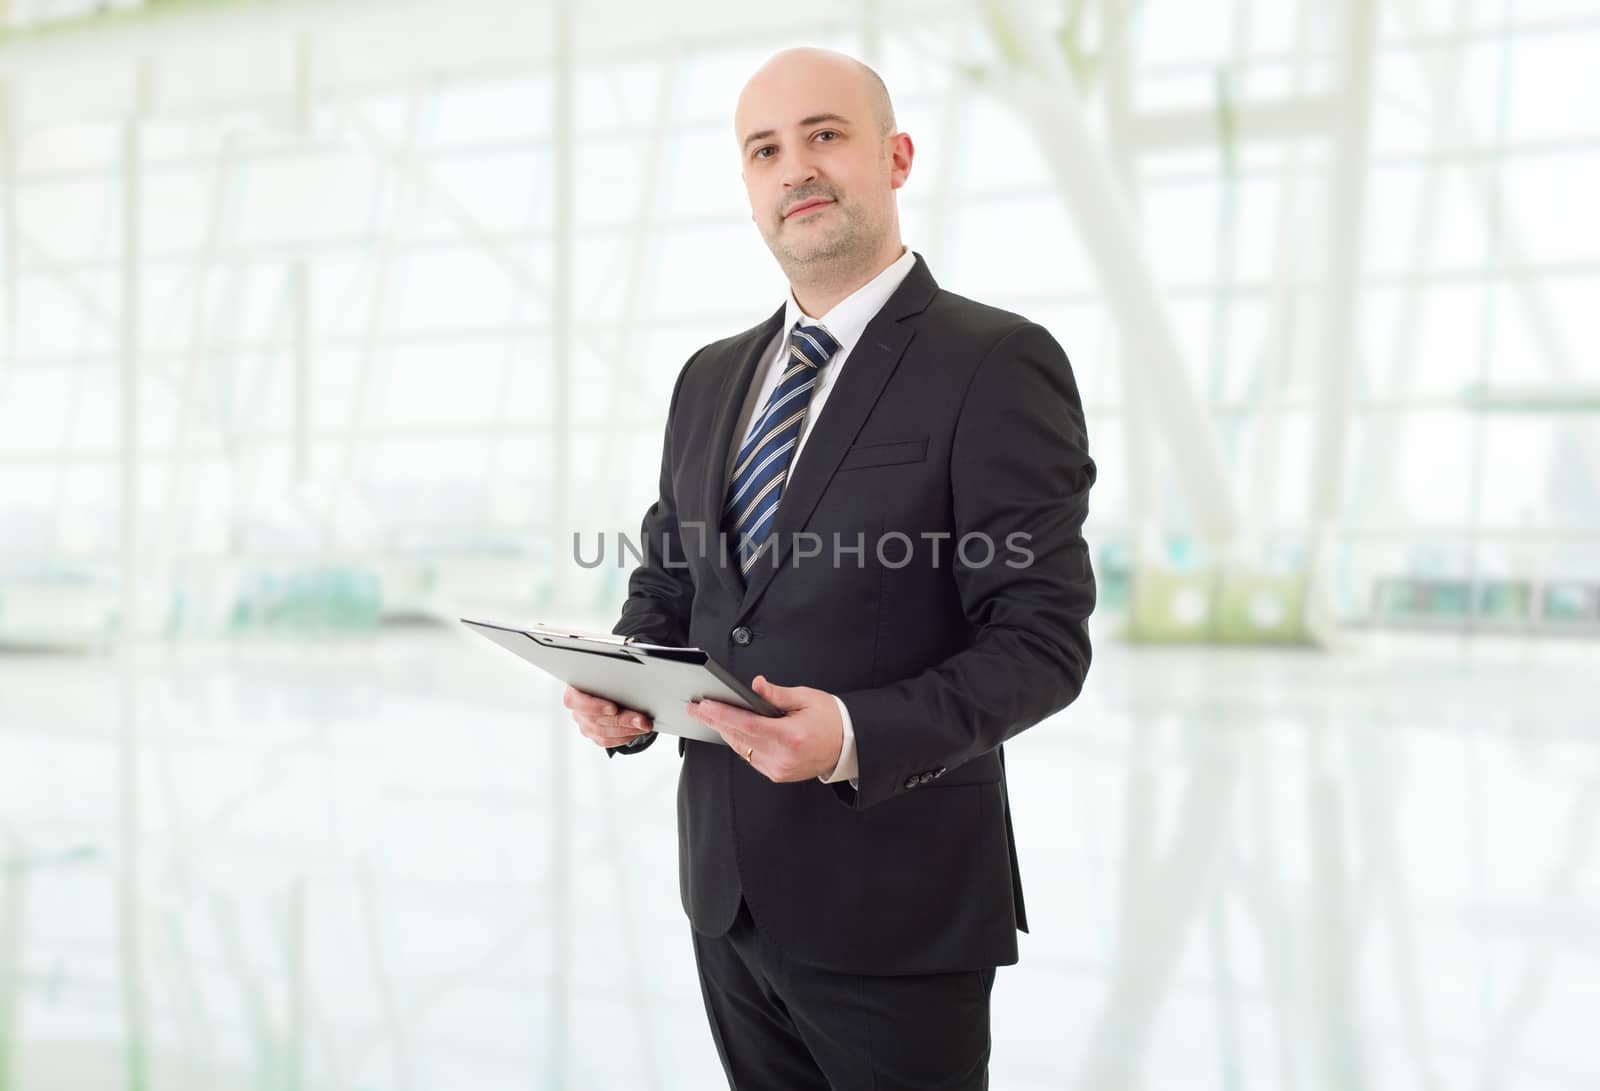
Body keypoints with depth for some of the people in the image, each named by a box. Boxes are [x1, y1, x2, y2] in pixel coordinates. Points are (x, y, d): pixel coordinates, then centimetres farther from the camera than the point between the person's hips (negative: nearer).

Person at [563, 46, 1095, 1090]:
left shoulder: (999, 363, -12)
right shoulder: (710, 377, 9)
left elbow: (1041, 636, -15)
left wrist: (858, 736, -29)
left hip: (896, 899, -6)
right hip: (728, 886, 6)